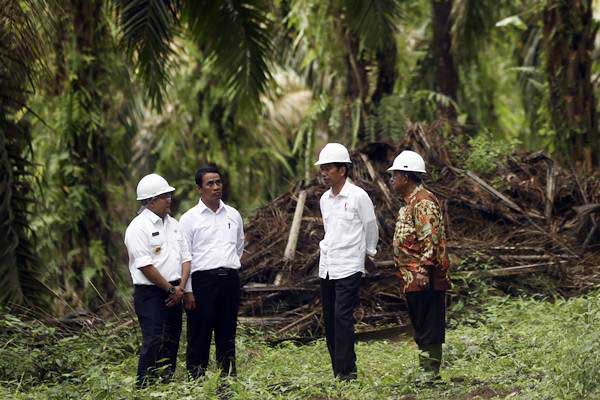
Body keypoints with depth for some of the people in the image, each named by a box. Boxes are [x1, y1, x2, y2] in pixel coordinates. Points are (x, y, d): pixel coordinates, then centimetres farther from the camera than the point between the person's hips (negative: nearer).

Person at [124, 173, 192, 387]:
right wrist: (171, 289, -12)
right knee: (154, 343, -14)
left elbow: (185, 257, 14)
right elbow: (145, 266, -17)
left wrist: (181, 287, -2)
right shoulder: (139, 227, -12)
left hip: (173, 293, 8)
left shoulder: (172, 224, 14)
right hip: (150, 294, -8)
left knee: (171, 344, 9)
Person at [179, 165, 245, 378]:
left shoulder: (233, 215, 12)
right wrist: (187, 290, -10)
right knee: (200, 334, -4)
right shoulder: (190, 218, -1)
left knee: (227, 334, 9)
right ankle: (196, 378, -2)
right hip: (203, 279, -4)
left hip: (230, 280, 4)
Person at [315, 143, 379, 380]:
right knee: (329, 319, 6)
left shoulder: (358, 196, -9)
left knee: (343, 317, -13)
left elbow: (371, 229, 2)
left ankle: (347, 370, -13)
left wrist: (368, 252, 13)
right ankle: (337, 370, 11)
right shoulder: (325, 199, 11)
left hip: (348, 267, -7)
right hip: (326, 267, 7)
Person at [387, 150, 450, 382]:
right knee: (420, 325, 14)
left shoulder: (424, 202, -14)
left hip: (424, 279, -11)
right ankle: (425, 368, 19)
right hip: (411, 278, 11)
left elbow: (431, 240, -21)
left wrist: (423, 270, -25)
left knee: (428, 325, -7)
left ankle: (431, 370, -4)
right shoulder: (410, 202, 19)